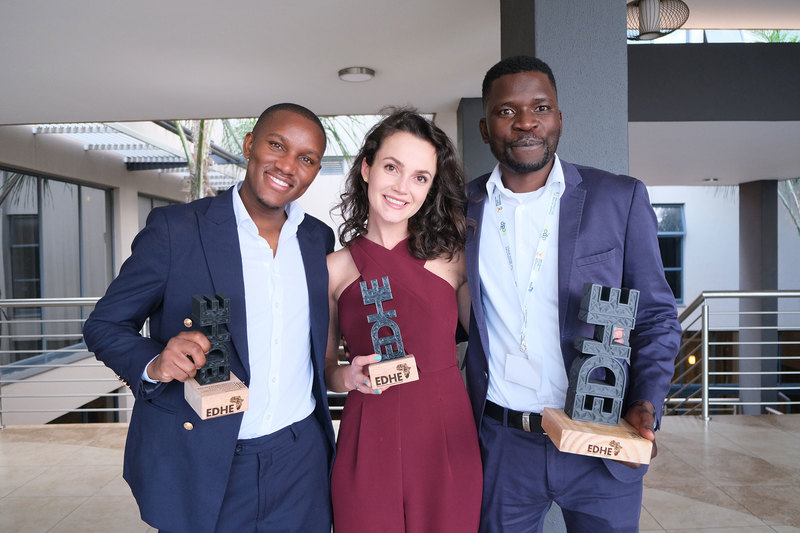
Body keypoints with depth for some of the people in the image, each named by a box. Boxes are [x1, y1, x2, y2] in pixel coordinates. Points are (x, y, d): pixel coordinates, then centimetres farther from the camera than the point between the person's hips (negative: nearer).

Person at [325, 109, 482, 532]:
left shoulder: (453, 256, -1)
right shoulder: (334, 268, -1)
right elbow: (325, 368, 6)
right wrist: (348, 378, -13)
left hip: (447, 440, 1)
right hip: (368, 445, 0)